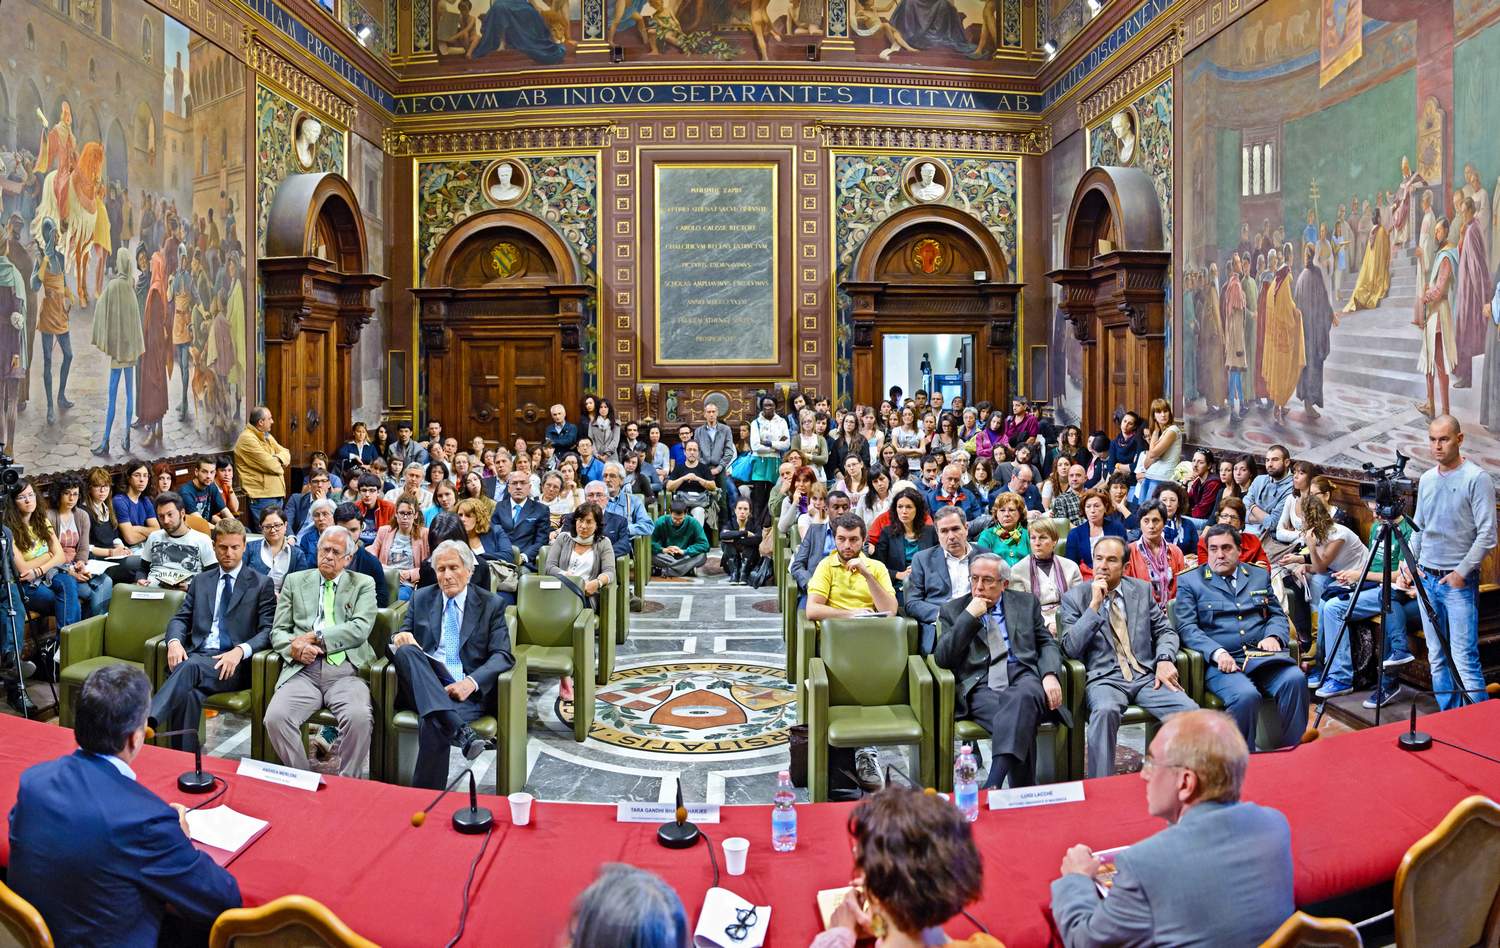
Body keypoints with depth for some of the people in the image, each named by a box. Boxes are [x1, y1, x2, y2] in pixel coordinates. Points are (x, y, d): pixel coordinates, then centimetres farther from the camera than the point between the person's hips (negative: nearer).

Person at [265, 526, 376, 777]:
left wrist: (315, 637, -10)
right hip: (303, 670, 2)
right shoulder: (295, 581, 19)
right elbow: (277, 632, 14)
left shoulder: (364, 584, 13)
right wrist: (295, 648, -8)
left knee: (359, 718, -32)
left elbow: (360, 629, -3)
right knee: (275, 718, -27)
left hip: (346, 671, -2)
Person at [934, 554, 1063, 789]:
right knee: (1019, 720, -34)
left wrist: (1050, 675, -3)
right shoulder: (953, 611, 15)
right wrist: (969, 616, -3)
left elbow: (1047, 644, 19)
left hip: (1023, 677, 1)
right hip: (980, 687, -1)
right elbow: (943, 658, 3)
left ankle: (993, 783, -46)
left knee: (1023, 698, -37)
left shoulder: (1026, 602, 21)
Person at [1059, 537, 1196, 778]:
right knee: (1105, 710, -37)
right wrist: (1094, 605, -11)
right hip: (1104, 678, -3)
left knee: (1189, 710, -23)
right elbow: (1070, 649, -5)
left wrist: (1165, 659, -4)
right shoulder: (1074, 597, 4)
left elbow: (1165, 630, 17)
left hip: (1147, 676, 3)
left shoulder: (1142, 589, 14)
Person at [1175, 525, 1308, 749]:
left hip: (1262, 655, 4)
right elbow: (1187, 628, -1)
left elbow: (1277, 614, 21)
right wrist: (1217, 652, -17)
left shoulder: (1259, 575, 22)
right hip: (1221, 660, -4)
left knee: (1295, 679, -27)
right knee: (1246, 695, -33)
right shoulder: (1189, 581, 8)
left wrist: (1273, 637, -2)